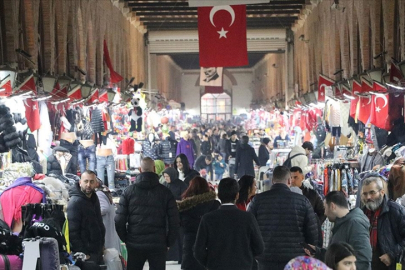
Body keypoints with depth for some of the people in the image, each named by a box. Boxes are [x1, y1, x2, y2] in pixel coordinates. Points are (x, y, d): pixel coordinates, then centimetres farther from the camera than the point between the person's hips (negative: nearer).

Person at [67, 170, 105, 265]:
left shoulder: (94, 198, 8)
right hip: (86, 254, -8)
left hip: (97, 250, 8)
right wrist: (82, 253, -21)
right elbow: (72, 232, -21)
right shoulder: (75, 202, -18)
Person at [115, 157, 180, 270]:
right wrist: (169, 242, 6)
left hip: (134, 244, 1)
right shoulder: (165, 192, -2)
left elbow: (119, 220, -4)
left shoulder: (129, 191, 0)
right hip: (158, 244, -1)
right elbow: (174, 221, -5)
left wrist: (125, 239, 9)